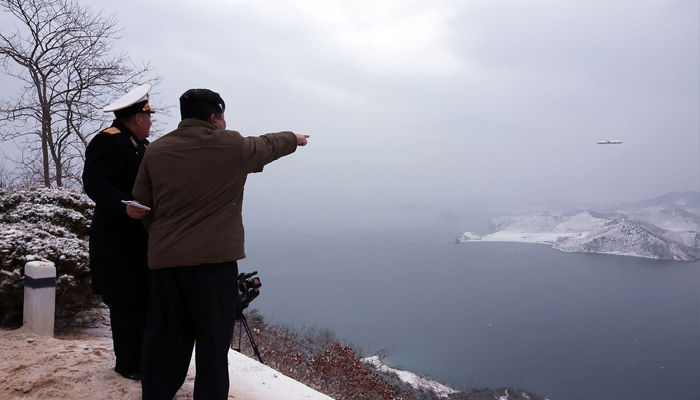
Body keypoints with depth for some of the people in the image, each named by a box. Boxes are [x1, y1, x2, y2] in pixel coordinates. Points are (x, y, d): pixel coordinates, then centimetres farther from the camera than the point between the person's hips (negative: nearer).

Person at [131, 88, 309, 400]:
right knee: (213, 339, 5)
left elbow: (142, 205, 12)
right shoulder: (231, 146, -3)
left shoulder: (155, 151, 7)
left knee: (164, 338, 16)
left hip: (163, 258, 5)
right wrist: (294, 138, 35)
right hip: (214, 257, -4)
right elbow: (268, 145, 16)